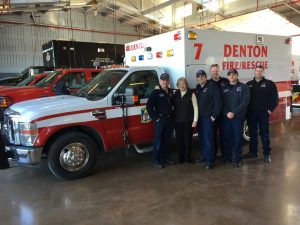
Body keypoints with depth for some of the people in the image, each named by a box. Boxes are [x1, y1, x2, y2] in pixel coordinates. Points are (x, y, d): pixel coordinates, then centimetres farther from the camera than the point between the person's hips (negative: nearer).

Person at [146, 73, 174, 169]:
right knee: (158, 141, -1)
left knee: (167, 140, 13)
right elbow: (149, 106, -12)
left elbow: (173, 104, 21)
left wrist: (172, 115, 9)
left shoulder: (171, 92, 11)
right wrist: (155, 118, -14)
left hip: (169, 119, 6)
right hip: (160, 120, -6)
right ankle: (156, 161, 8)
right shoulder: (156, 92, -7)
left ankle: (165, 158, 26)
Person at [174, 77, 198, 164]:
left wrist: (195, 120, -5)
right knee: (179, 140, 6)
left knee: (188, 140, 2)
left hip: (188, 121, -2)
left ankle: (188, 158, 17)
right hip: (178, 121, 2)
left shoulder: (191, 94, -1)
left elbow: (195, 108, -1)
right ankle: (180, 158, 19)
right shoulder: (175, 94, 6)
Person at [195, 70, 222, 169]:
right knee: (202, 138, 13)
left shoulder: (212, 86, -8)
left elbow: (218, 101, -13)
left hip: (209, 117, -7)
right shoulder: (197, 88, 14)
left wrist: (214, 115, -15)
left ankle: (210, 161, 1)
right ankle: (204, 156, 26)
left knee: (208, 139, -6)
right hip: (200, 117, 7)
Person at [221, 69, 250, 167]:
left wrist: (234, 112, -15)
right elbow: (221, 103, 4)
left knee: (238, 139, 1)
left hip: (238, 117, -3)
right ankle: (227, 157, 22)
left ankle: (238, 159, 12)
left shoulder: (243, 87, 1)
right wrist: (227, 113, -12)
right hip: (226, 117, 3)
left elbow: (245, 102, -8)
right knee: (227, 138, 8)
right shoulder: (224, 88, 11)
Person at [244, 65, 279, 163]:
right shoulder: (248, 84, 9)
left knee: (264, 134, 2)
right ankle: (253, 152, 22)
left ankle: (266, 154, 9)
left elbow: (274, 98, -2)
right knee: (252, 133, 11)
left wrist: (270, 109, -8)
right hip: (251, 113, 3)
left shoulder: (269, 84, 0)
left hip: (263, 113, -3)